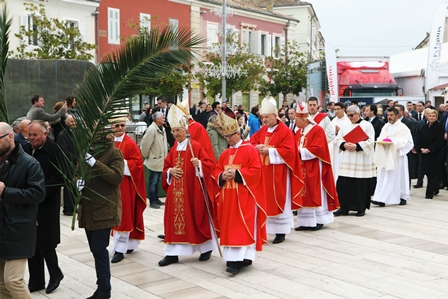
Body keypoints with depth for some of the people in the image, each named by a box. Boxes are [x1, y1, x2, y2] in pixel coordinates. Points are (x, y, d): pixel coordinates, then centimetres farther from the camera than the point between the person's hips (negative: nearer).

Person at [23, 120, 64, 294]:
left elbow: (58, 178, -15)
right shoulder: (26, 150, 8)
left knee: (45, 244, 1)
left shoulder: (54, 150, -11)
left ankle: (55, 274, 24)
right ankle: (36, 281, 22)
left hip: (47, 205, -6)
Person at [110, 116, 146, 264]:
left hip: (125, 184, -6)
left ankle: (120, 249, -1)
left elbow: (137, 162, -11)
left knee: (123, 215, -4)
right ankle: (129, 244, 26)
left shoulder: (130, 143, -7)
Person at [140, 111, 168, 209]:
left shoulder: (162, 129, 8)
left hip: (161, 160, 8)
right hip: (154, 160, -8)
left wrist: (165, 156, 12)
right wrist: (146, 156, -6)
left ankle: (156, 199, 28)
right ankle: (152, 201, 8)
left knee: (157, 181, 17)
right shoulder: (152, 129, -19)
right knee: (153, 182, 0)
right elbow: (145, 144, -19)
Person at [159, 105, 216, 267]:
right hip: (176, 192, 5)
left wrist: (199, 164, -28)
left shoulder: (196, 146, -7)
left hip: (193, 191, -5)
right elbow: (166, 168, 17)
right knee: (175, 219, 4)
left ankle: (206, 248, 21)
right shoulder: (173, 150, 12)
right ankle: (173, 253, 9)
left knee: (196, 218, 4)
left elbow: (209, 163, -9)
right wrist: (170, 171, -4)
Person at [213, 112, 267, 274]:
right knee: (229, 227, 8)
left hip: (244, 196, -7)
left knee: (242, 227, -8)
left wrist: (237, 174, -19)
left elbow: (256, 171, -13)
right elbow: (216, 172, 14)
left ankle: (238, 259, -11)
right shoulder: (225, 154, 15)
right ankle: (233, 257, 16)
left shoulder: (250, 150, -5)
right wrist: (222, 176, -8)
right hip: (228, 197, 7)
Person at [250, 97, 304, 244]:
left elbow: (288, 151, -17)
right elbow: (252, 142, 12)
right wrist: (257, 147, -11)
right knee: (265, 201, 8)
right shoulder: (262, 131, 9)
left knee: (278, 201, 2)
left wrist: (269, 151, -19)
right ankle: (265, 229, 16)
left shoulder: (285, 131, -10)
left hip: (278, 174, -6)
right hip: (263, 173, 6)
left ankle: (281, 232, 11)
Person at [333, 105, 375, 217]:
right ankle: (344, 207, 9)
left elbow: (370, 142, -10)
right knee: (343, 184, 0)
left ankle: (361, 208, 13)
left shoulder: (367, 125, 0)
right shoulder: (346, 127, 15)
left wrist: (356, 146, -20)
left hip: (361, 161, -4)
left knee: (361, 185, 0)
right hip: (347, 162, 4)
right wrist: (344, 145, -11)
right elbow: (338, 139, 9)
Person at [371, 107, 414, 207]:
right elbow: (380, 138, 11)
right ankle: (381, 199, -1)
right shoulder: (385, 127, 13)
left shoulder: (402, 127, -5)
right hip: (385, 155, 5)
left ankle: (403, 197, 14)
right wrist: (382, 140, -12)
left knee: (399, 176, 2)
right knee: (383, 176, -1)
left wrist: (392, 141, -24)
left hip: (397, 155, -5)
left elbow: (402, 142, -12)